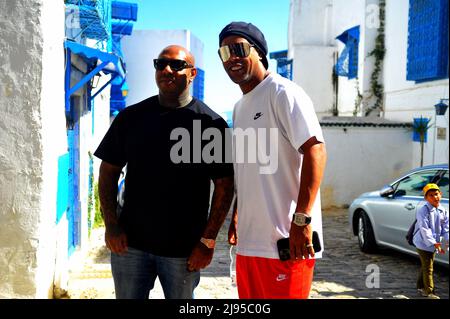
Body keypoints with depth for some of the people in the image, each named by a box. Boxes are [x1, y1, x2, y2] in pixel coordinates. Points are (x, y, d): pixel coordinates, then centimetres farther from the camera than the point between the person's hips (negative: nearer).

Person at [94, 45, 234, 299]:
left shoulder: (211, 123, -3)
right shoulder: (131, 117, 5)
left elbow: (224, 186, -4)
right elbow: (109, 171, 8)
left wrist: (208, 241, -9)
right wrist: (111, 224, -2)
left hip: (184, 249, -2)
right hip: (129, 243, 2)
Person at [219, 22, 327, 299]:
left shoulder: (283, 92, -8)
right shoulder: (240, 107, 18)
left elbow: (315, 150, -18)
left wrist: (302, 219, -23)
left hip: (285, 242, -8)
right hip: (248, 241, 8)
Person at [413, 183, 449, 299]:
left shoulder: (443, 211, 3)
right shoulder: (423, 211, -19)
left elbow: (446, 227, 3)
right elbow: (425, 230, -24)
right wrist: (434, 243, -31)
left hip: (434, 244, 7)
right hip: (423, 243, -7)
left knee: (425, 266, 20)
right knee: (428, 268, -3)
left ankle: (421, 287, 35)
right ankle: (429, 292, 6)